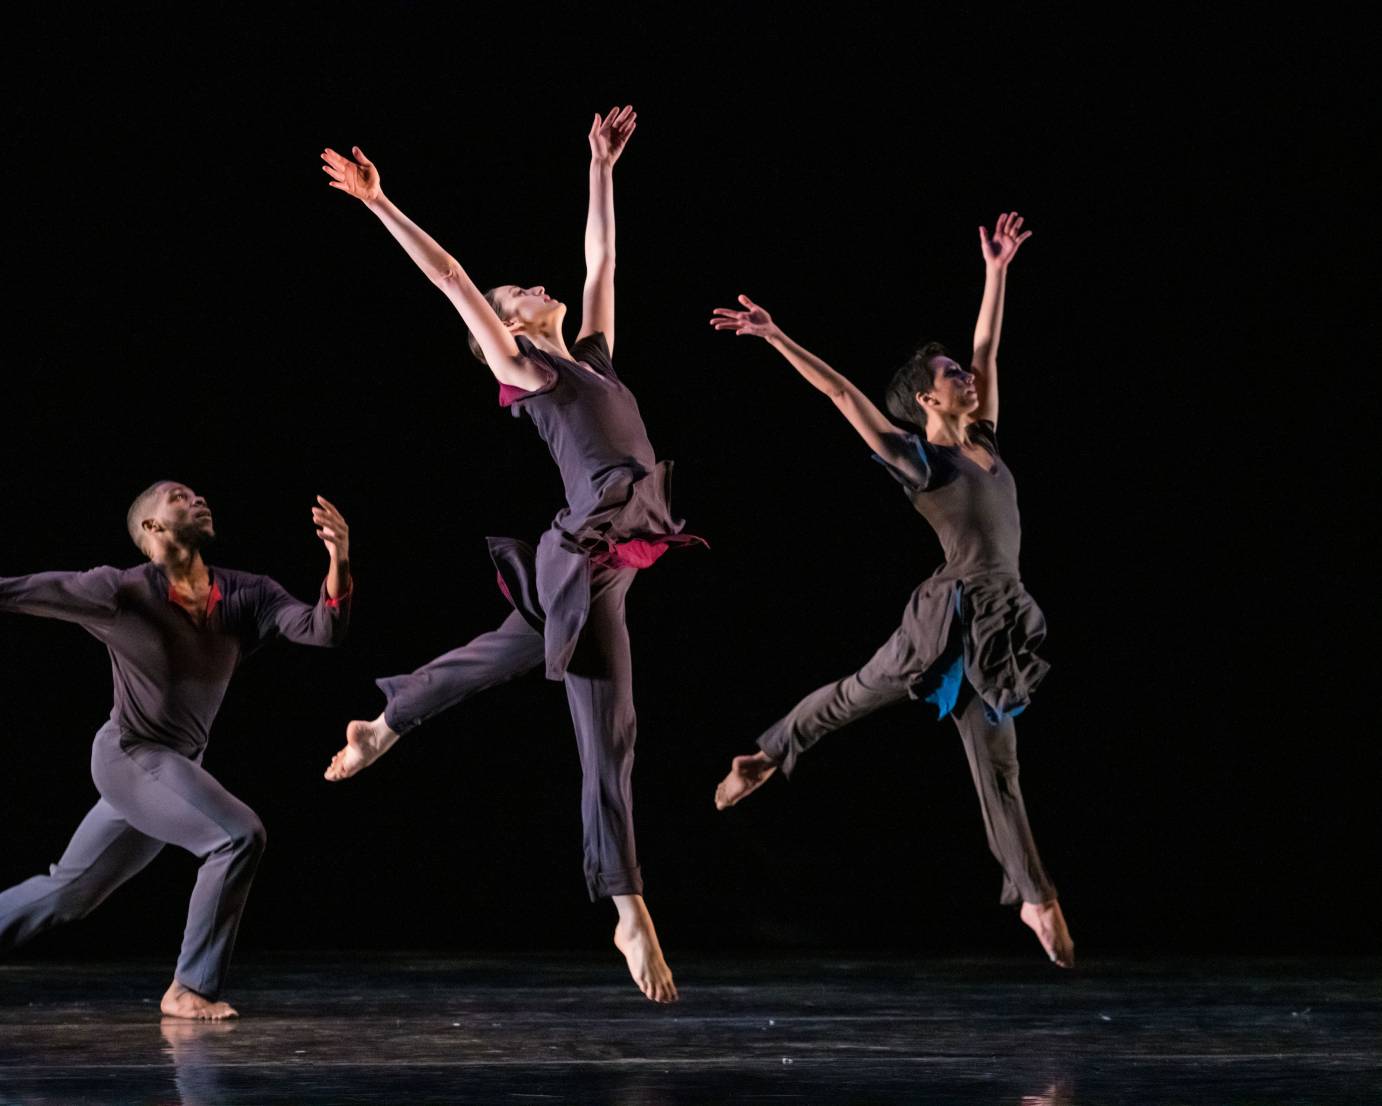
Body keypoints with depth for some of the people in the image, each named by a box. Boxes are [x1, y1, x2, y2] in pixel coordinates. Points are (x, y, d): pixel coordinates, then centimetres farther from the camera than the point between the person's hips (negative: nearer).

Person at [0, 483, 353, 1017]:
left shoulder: (246, 596, -4)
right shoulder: (124, 592, -16)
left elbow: (322, 628, -15)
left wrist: (339, 562, -32)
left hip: (178, 770, 7)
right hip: (130, 757, -7)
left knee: (66, 893, 16)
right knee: (239, 835, -23)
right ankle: (189, 989, -13)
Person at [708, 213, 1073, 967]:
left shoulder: (981, 442, 13)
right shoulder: (916, 459, -5)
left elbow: (987, 348, 19)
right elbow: (842, 395, -10)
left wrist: (996, 270, 21)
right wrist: (776, 337, -13)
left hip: (999, 619, 6)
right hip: (953, 613, -6)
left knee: (995, 758, 7)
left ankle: (1034, 896, 6)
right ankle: (768, 755, 34)